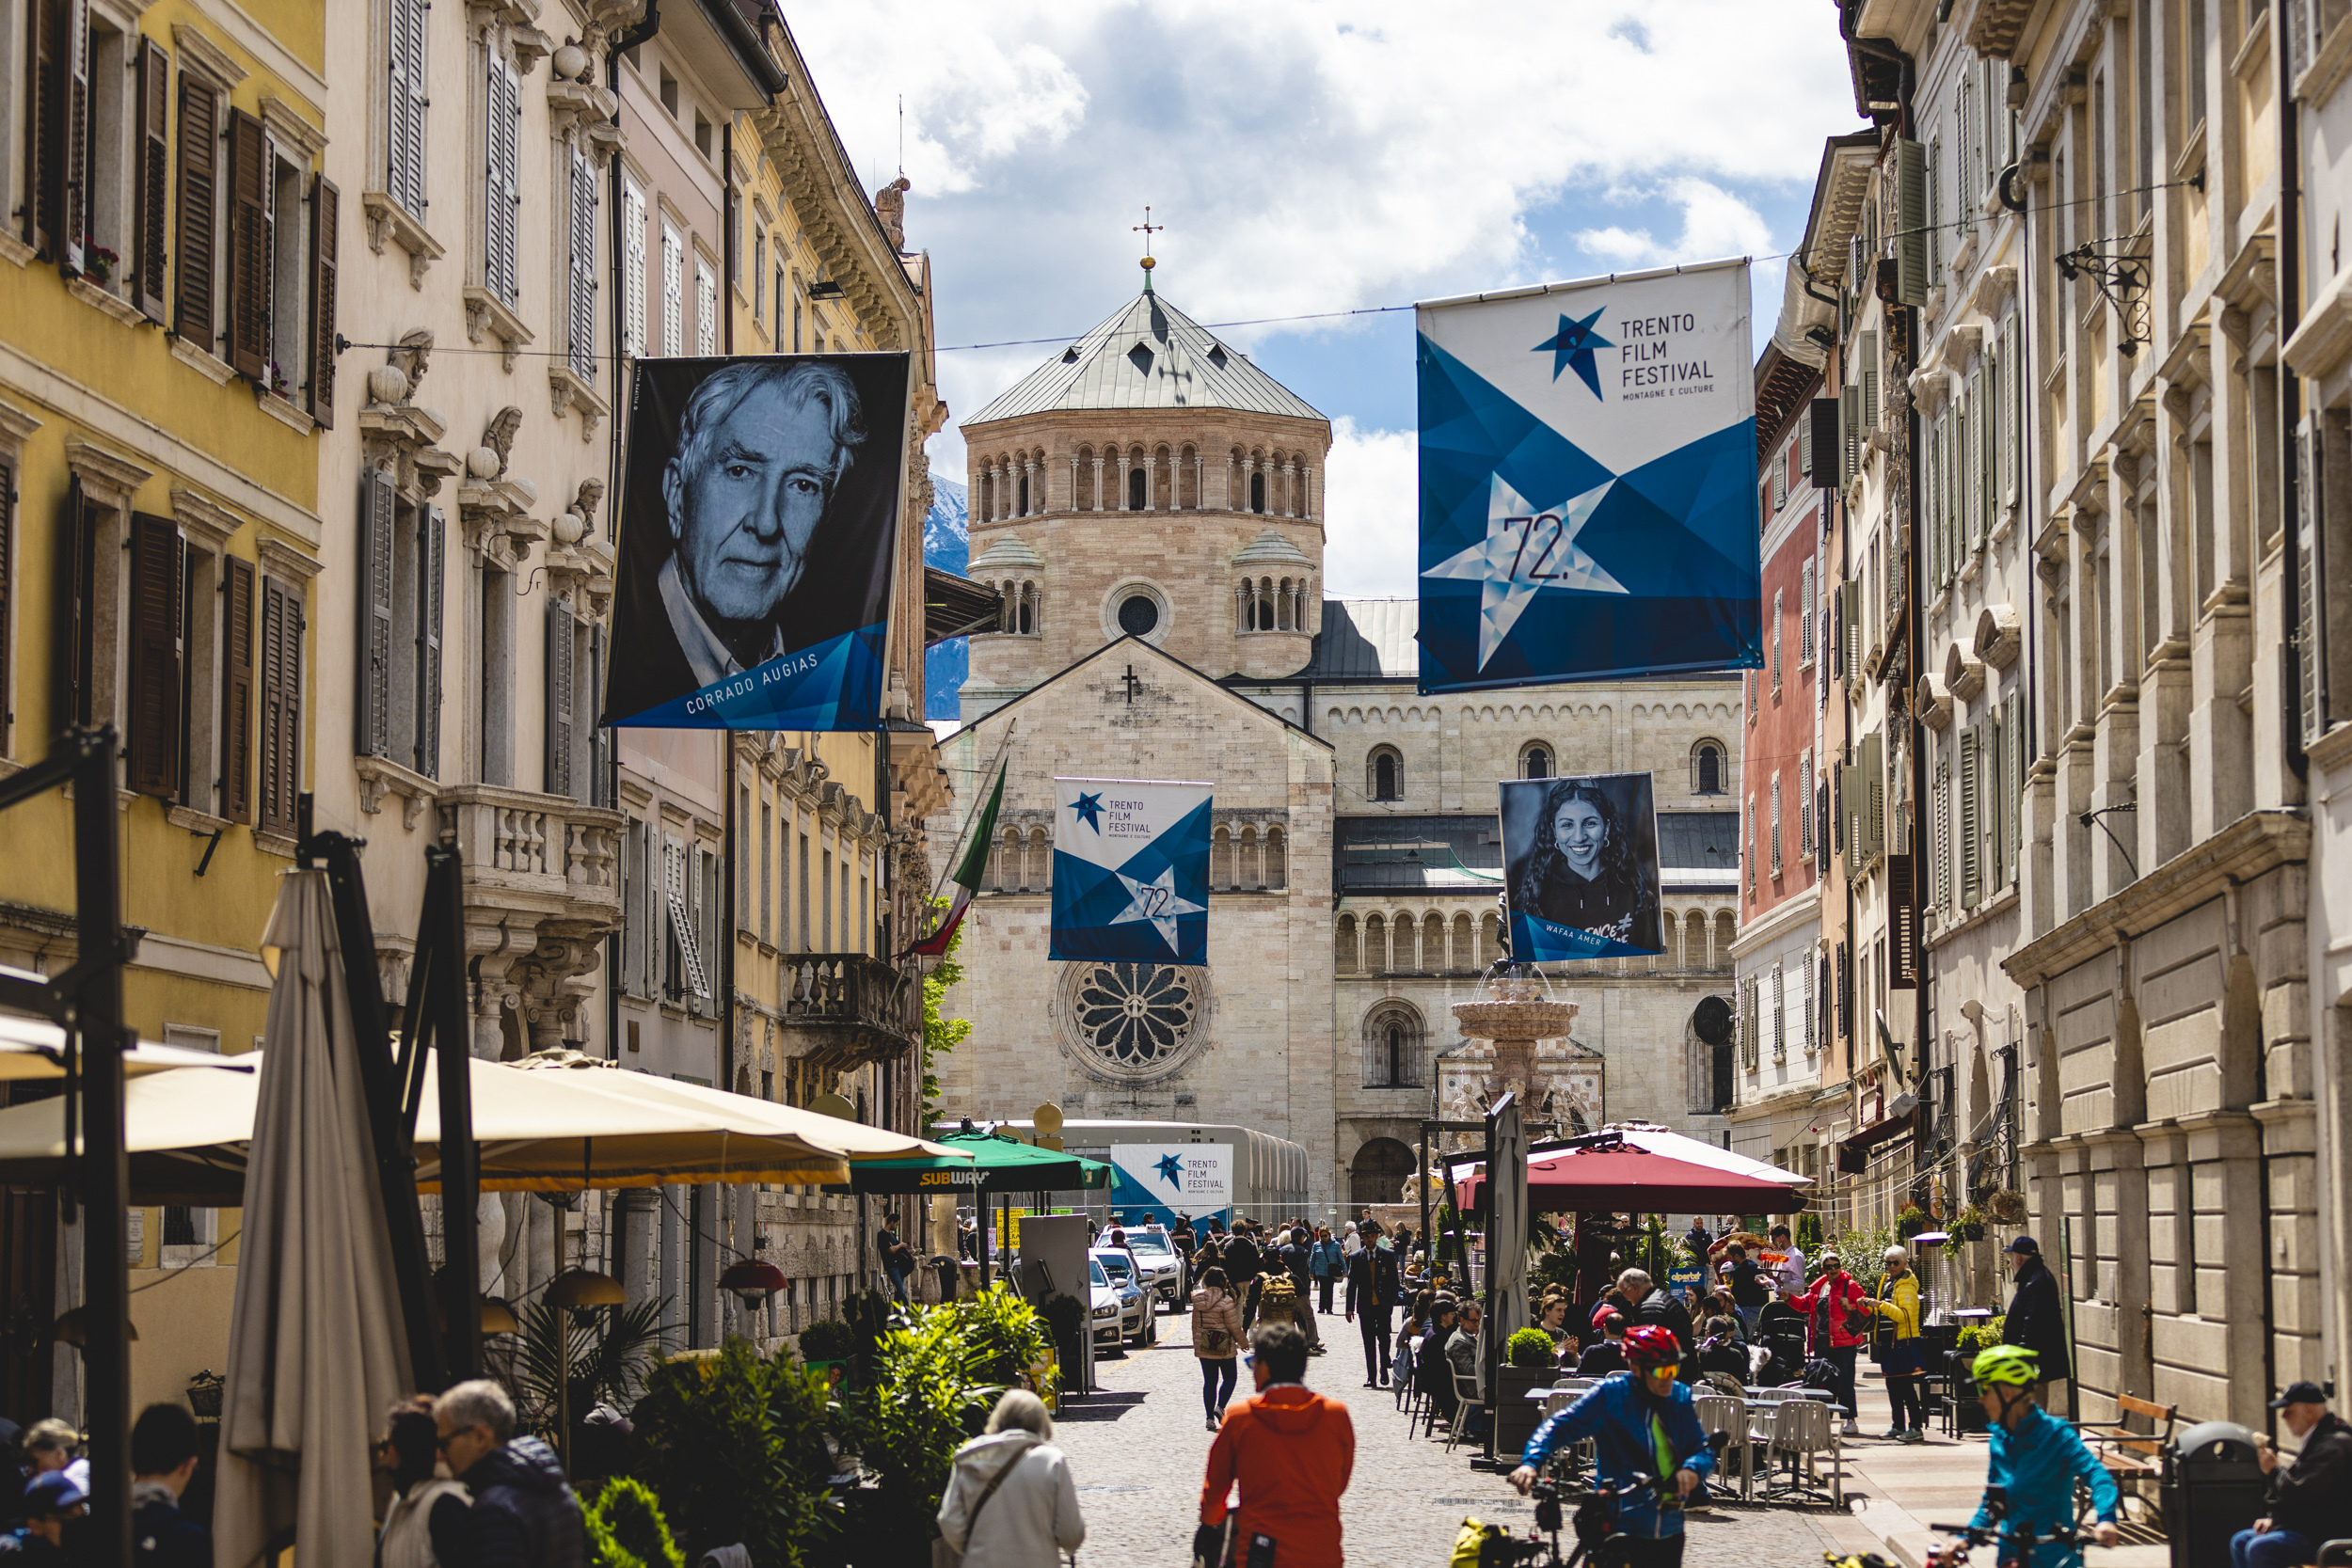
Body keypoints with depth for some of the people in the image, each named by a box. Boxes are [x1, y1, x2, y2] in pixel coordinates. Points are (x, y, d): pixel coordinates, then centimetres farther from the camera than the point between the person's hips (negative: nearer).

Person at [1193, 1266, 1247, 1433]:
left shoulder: (1198, 1300, 0)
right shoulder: (1225, 1301, -16)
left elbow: (1195, 1325, 9)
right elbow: (1234, 1325, -12)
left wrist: (1196, 1344, 21)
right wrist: (1242, 1342, 4)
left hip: (1203, 1348, 4)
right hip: (1225, 1347, -4)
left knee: (1209, 1381, 11)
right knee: (1230, 1378, 13)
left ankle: (1210, 1417, 8)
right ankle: (1220, 1406, -7)